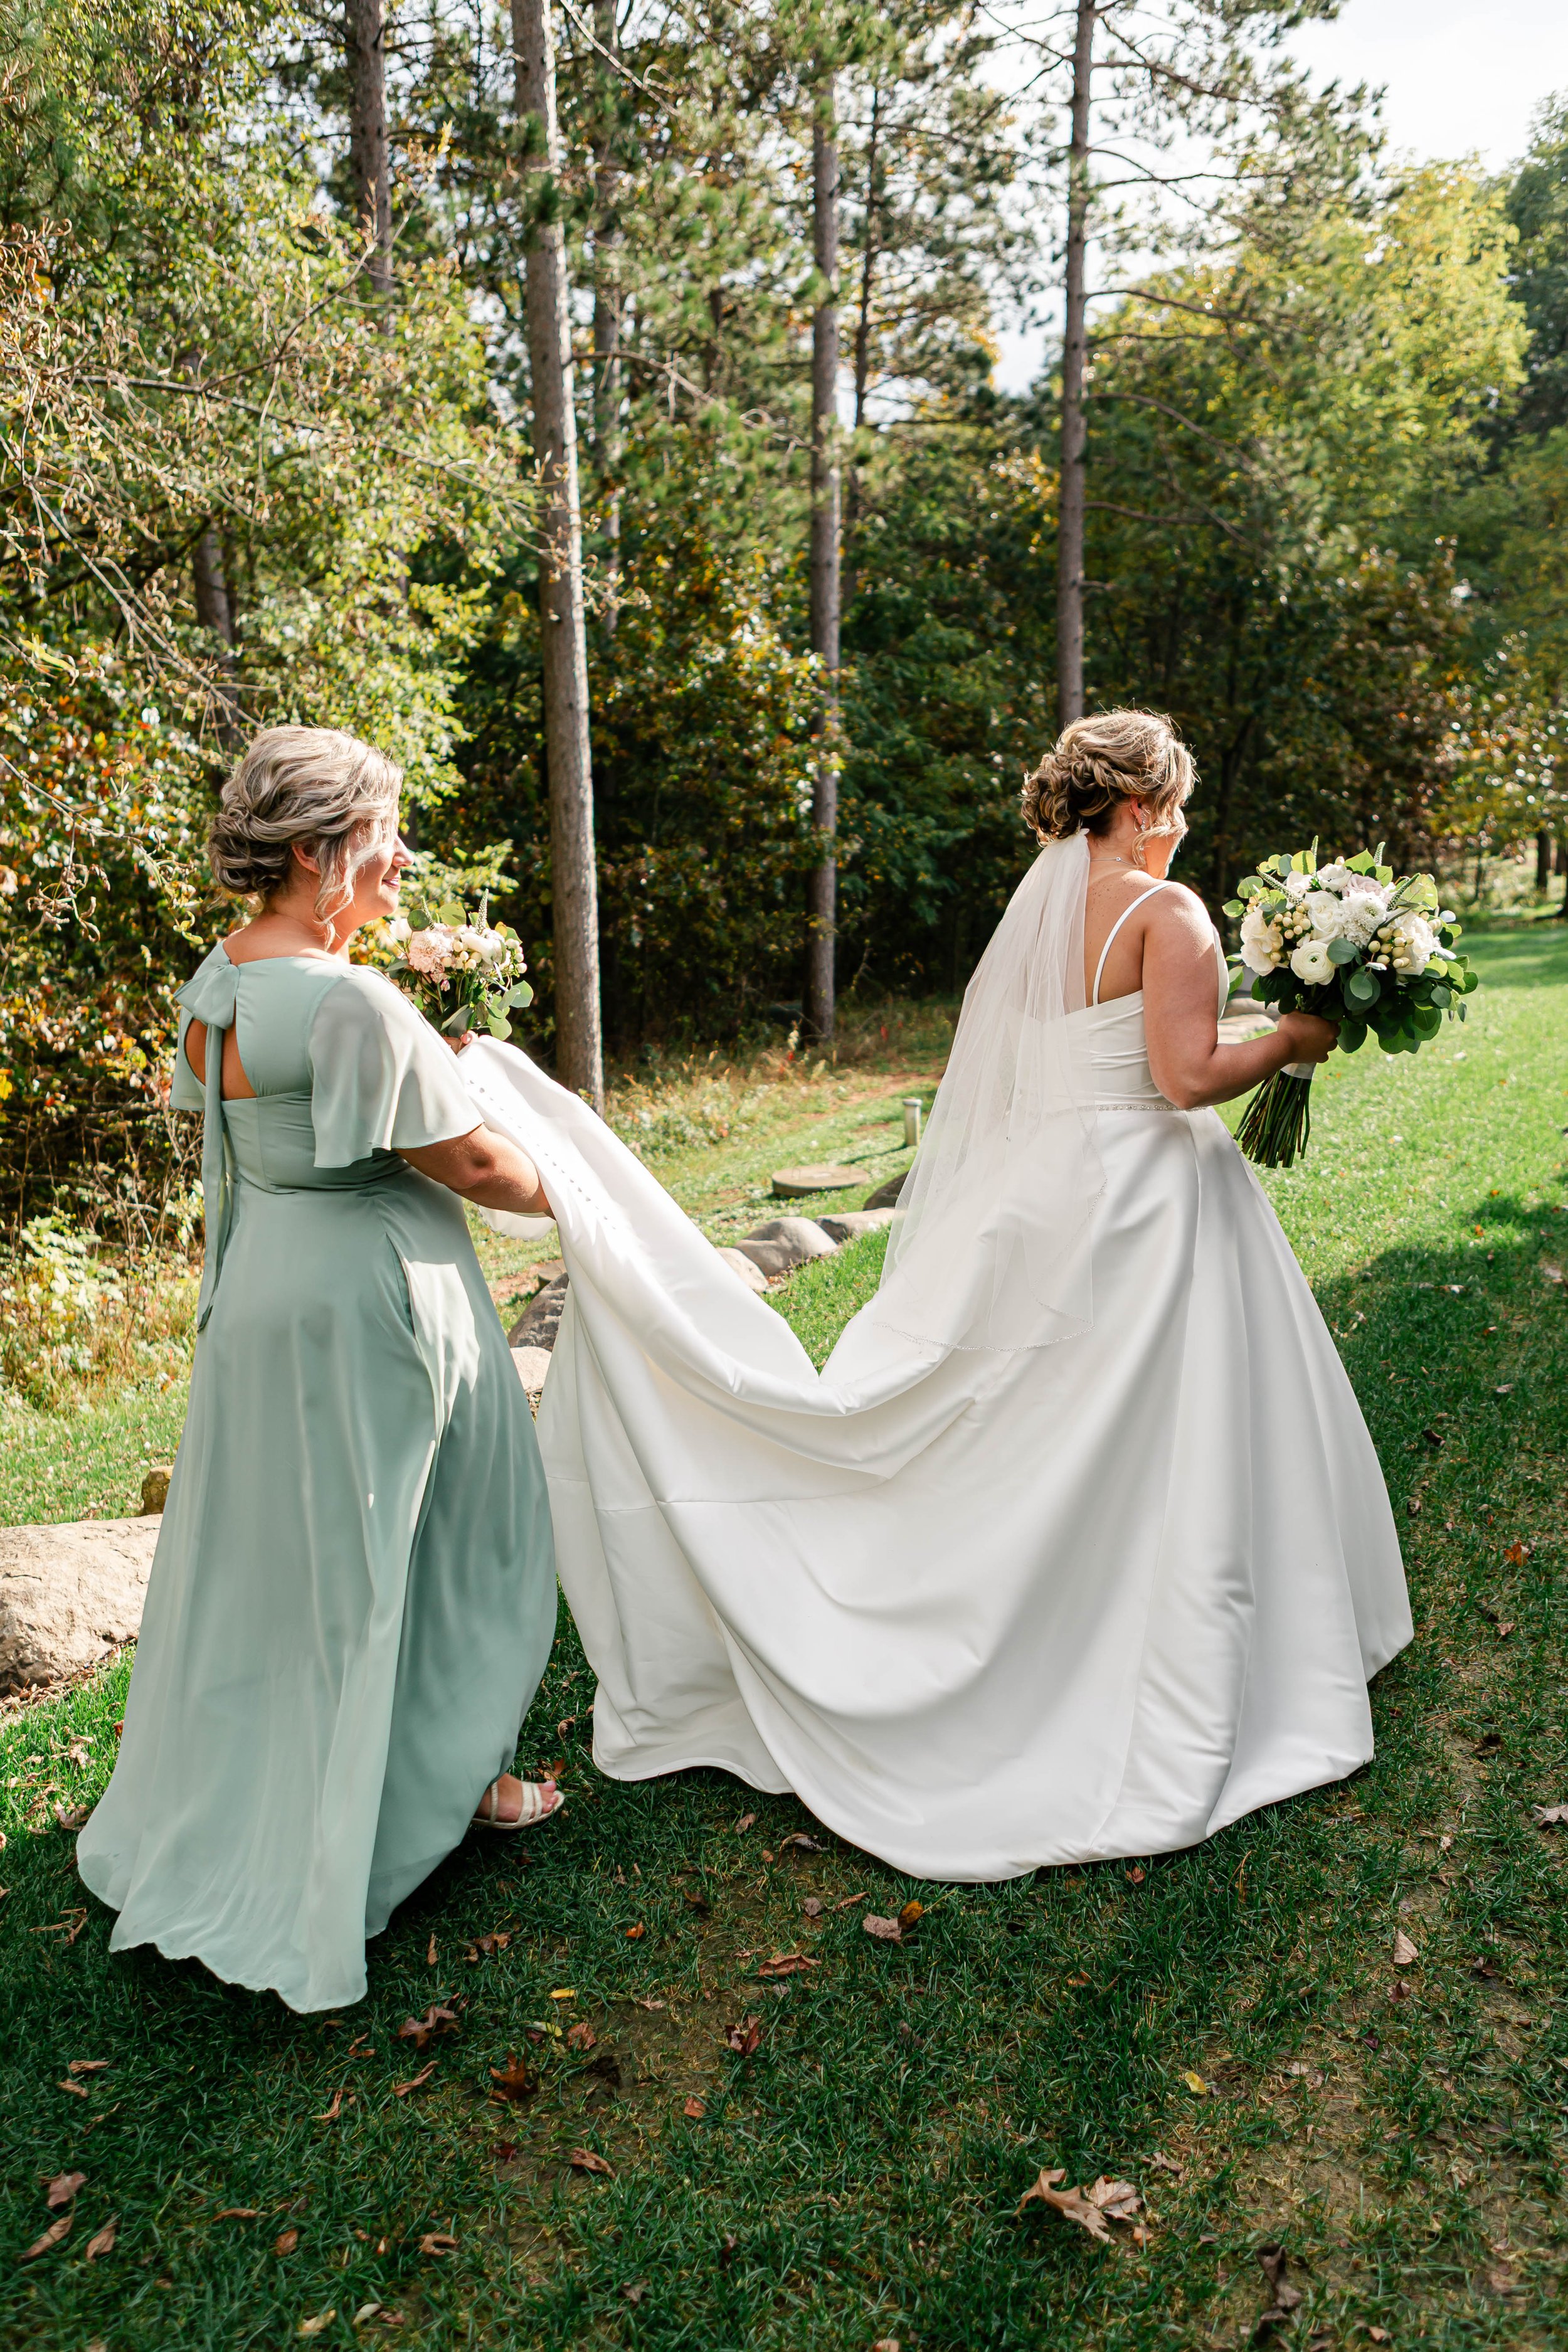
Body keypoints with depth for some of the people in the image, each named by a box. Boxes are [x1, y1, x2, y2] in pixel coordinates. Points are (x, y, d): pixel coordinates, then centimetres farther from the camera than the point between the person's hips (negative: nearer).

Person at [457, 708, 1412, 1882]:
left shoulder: (1033, 911, 11)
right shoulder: (1166, 910, -11)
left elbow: (1000, 1089, 12)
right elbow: (1187, 1077, -18)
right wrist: (1291, 1041, -3)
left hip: (1038, 1199, 7)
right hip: (1148, 1204, -7)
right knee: (1162, 1459, 4)